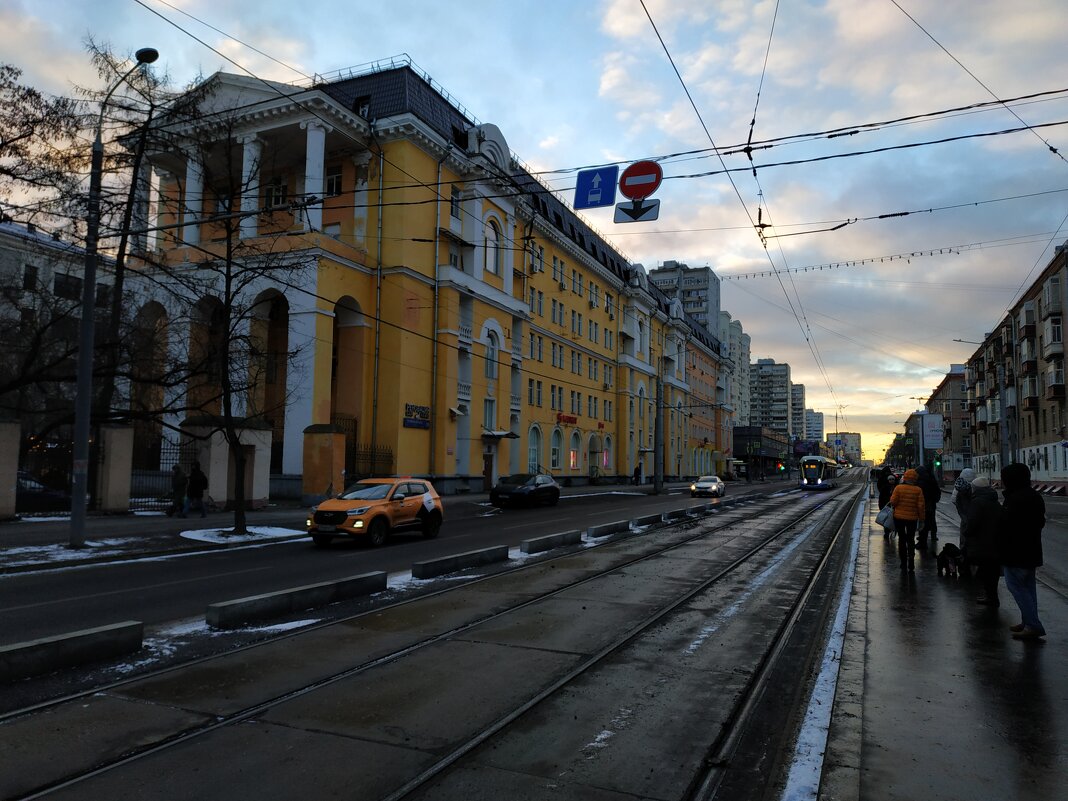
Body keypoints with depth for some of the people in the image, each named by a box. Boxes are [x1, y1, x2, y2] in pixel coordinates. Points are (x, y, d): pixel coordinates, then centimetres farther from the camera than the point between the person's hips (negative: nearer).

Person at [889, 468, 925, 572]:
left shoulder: (898, 488, -11)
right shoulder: (918, 490, -8)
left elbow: (893, 502, -11)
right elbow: (921, 506, -6)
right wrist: (921, 519, 3)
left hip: (899, 517, 0)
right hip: (912, 518, 1)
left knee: (902, 540, 10)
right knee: (911, 540, 13)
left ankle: (903, 565, 11)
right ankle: (911, 566, 8)